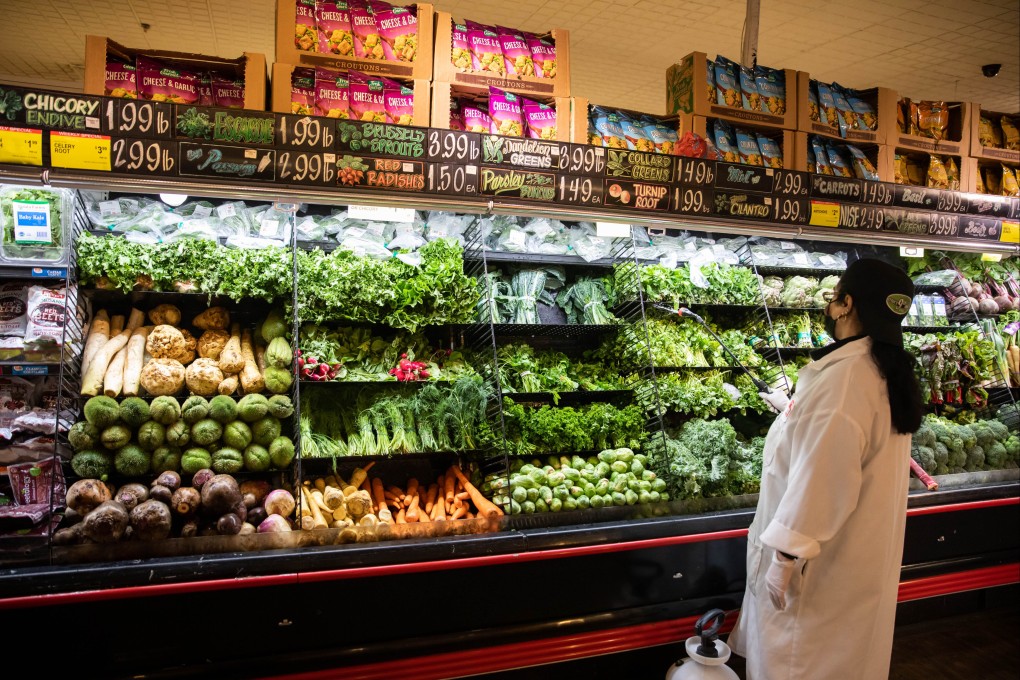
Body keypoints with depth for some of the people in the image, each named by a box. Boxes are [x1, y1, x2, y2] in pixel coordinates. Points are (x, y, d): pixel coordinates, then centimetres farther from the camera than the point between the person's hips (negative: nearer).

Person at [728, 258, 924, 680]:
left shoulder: (843, 376, -29)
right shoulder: (884, 370, 1)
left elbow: (821, 480, -30)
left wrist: (785, 557, -22)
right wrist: (793, 410, 28)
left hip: (825, 564, -9)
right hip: (861, 554, 9)